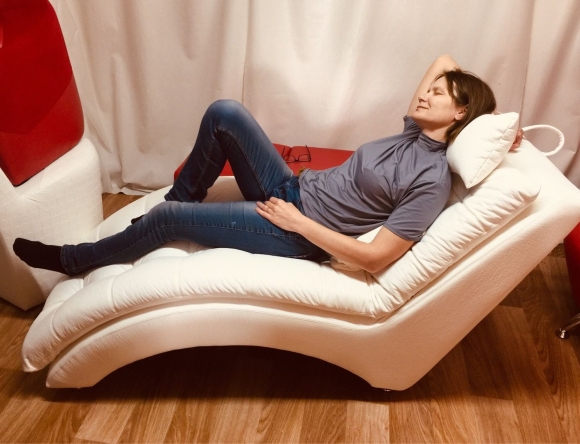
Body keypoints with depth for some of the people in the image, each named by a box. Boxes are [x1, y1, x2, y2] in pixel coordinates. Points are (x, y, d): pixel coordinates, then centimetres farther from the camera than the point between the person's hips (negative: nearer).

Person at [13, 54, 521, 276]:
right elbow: (445, 60, 19)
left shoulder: (431, 181, -17)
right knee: (225, 113, -7)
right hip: (292, 189, 8)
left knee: (167, 219, -9)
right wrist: (489, 119, 6)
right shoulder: (416, 129, 5)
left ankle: (72, 259, 20)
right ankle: (180, 201, 16)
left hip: (302, 238, -8)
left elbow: (375, 257, -23)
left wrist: (299, 222, -19)